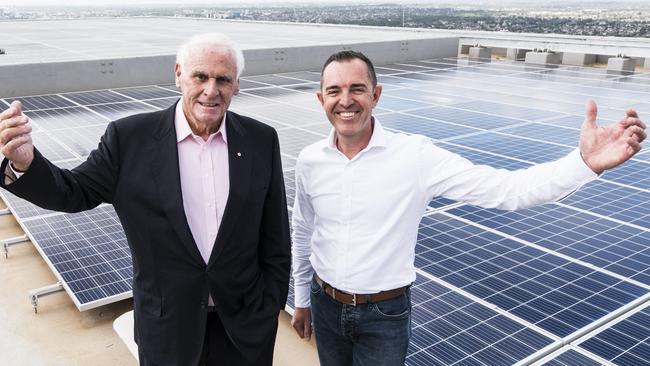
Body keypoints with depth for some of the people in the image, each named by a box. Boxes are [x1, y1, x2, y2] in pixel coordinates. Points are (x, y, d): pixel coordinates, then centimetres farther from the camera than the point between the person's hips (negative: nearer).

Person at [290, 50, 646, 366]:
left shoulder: (414, 156, -19)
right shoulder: (309, 161, -7)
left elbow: (505, 189, -25)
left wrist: (584, 162, -40)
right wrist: (301, 301, 16)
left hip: (384, 315, -3)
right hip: (325, 306, 4)